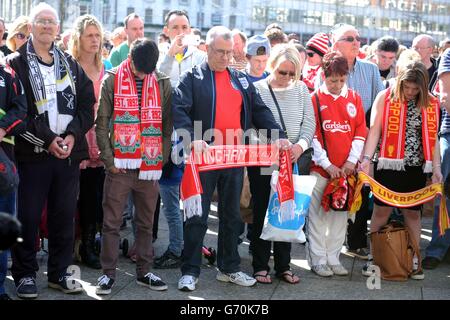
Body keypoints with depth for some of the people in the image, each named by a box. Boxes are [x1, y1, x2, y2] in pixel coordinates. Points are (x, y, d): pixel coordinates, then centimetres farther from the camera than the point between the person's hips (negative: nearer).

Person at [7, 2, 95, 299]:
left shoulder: (70, 64, 14)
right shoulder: (17, 64, -1)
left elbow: (88, 103, 10)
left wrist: (73, 135, -6)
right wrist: (47, 139, -14)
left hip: (69, 151, 4)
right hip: (32, 152, -4)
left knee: (65, 215, 8)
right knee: (28, 216, 1)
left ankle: (60, 272, 20)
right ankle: (25, 274, 13)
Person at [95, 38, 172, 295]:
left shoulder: (163, 83, 4)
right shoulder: (112, 80, -2)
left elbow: (167, 125, 7)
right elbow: (102, 123, -2)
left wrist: (162, 159, 1)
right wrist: (109, 159, -6)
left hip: (150, 167, 2)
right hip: (119, 166, -2)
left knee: (146, 223, 11)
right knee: (112, 222, 2)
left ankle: (144, 271, 21)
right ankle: (109, 273, 11)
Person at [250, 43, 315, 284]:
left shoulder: (301, 90, 6)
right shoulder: (257, 90, -4)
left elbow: (309, 123, 5)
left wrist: (301, 145, -13)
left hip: (292, 163, 3)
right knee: (261, 214, 4)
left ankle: (283, 266, 18)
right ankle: (260, 266, 13)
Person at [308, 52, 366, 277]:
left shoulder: (354, 99, 8)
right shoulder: (315, 99, -2)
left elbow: (360, 132, 7)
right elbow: (311, 135, -6)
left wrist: (351, 161, -3)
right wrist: (327, 164, -10)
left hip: (346, 169, 3)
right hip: (320, 168, -3)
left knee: (340, 214, 8)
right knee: (317, 214, 1)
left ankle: (333, 258, 19)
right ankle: (318, 260, 11)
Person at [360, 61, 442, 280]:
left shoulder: (431, 103, 5)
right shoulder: (385, 97, -3)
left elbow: (432, 137, 9)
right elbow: (374, 130, -8)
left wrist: (436, 167, 6)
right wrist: (367, 159, -17)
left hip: (417, 168, 2)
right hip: (388, 165, -2)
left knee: (412, 213, 9)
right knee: (381, 211, 0)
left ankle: (413, 260, 18)